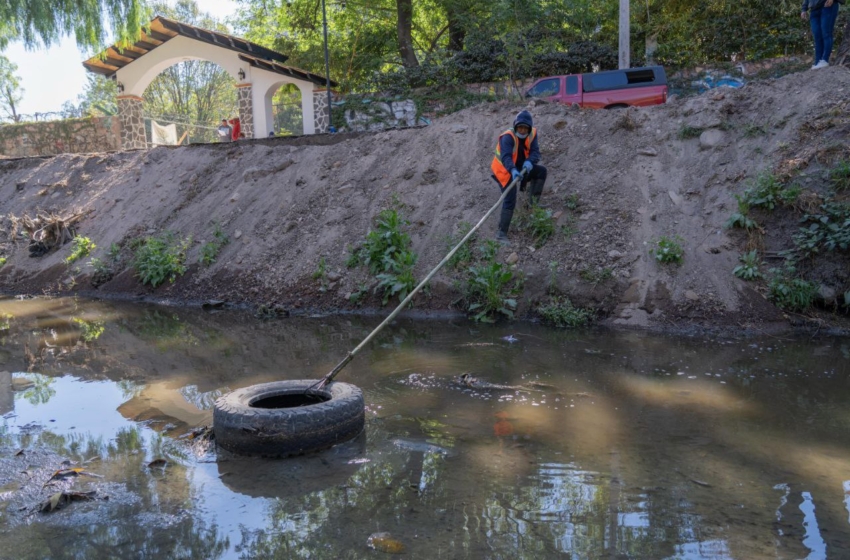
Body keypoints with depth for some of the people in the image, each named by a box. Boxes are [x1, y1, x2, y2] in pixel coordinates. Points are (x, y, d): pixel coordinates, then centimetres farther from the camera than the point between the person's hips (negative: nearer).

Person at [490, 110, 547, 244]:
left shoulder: (532, 134, -6)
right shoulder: (508, 137, -25)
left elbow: (535, 152, -14)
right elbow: (506, 157, -39)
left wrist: (529, 162, -37)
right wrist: (513, 170, -57)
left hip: (520, 168, 7)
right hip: (505, 171, -7)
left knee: (541, 171, 2)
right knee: (510, 201, -14)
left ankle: (533, 200, 12)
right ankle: (501, 233, -11)